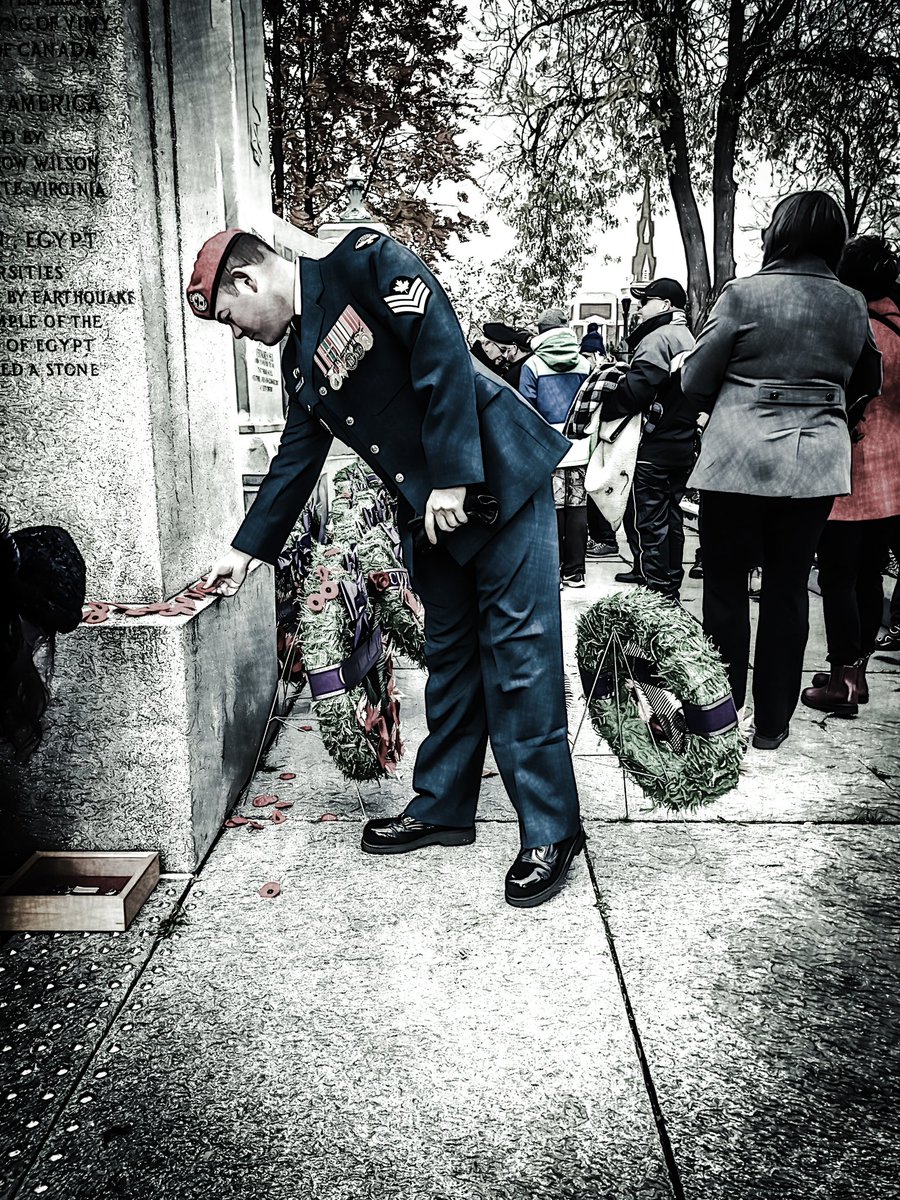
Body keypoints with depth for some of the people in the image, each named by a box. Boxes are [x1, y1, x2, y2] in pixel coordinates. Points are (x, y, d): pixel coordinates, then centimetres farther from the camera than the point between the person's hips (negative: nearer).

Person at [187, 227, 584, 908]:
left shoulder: (365, 262, -8)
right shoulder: (300, 361, 14)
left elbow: (444, 351, -18)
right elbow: (295, 460, 22)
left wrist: (451, 475, -21)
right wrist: (246, 549, 27)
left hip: (496, 475, -8)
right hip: (429, 513, 8)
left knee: (519, 657, -6)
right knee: (451, 655, 13)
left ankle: (551, 831, 3)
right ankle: (442, 807, 25)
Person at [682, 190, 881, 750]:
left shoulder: (742, 294, -9)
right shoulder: (853, 305, 4)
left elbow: (695, 381, -5)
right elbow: (870, 382, 17)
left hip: (740, 460, -3)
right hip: (817, 465, 4)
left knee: (726, 587, 7)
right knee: (789, 589, 11)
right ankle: (773, 722, 18)